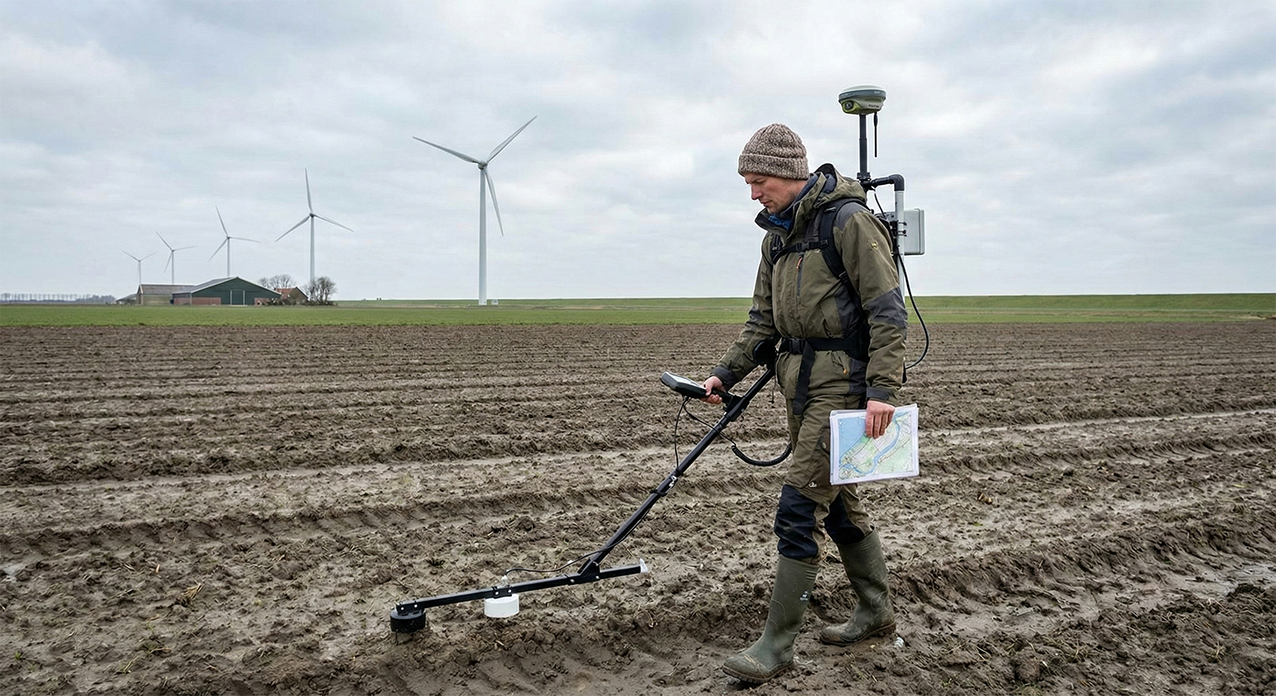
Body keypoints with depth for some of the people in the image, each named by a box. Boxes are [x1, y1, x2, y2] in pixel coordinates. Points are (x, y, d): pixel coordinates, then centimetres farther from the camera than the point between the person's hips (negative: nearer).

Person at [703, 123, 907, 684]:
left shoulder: (848, 221, -12)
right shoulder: (777, 235, 14)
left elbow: (888, 310, -15)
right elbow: (763, 320, 18)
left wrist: (882, 390, -21)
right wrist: (726, 373, 8)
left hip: (844, 381, -9)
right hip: (801, 383, 9)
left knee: (798, 506, -10)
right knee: (837, 503, 16)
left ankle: (776, 644, 0)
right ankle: (876, 611, 33)